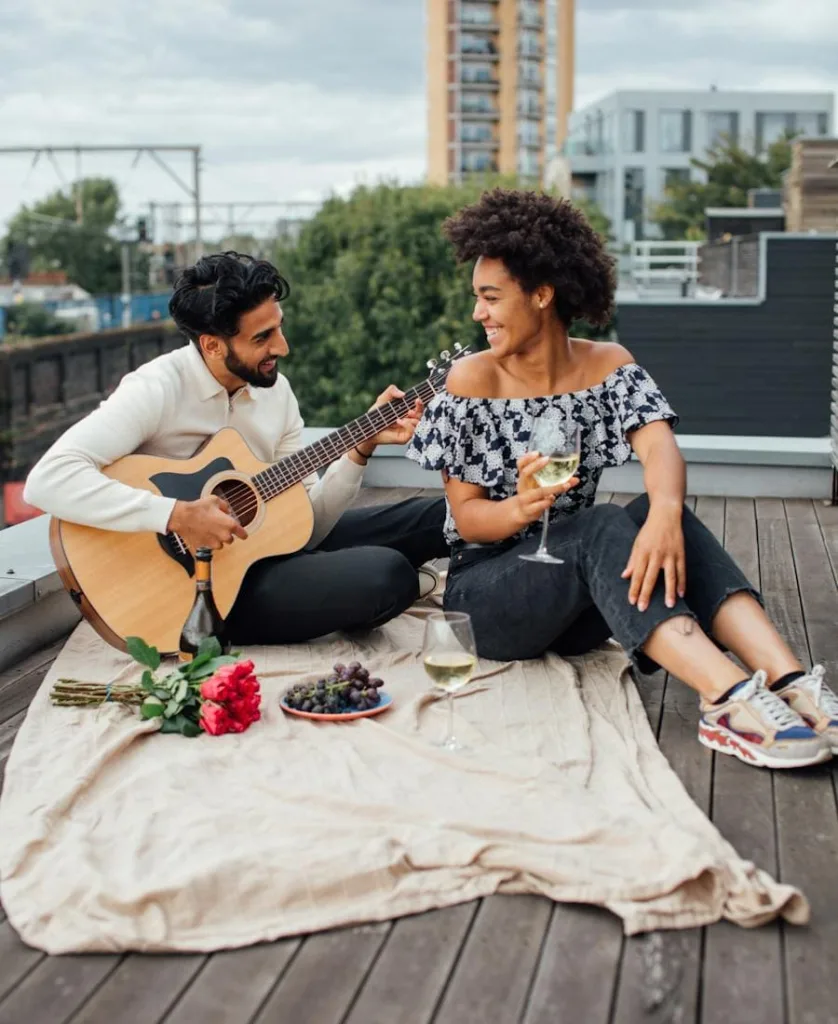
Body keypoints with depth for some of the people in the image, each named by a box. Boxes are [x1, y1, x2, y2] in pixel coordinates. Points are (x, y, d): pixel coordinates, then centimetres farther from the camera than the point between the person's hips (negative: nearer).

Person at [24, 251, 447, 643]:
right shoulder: (158, 390, -19)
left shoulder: (274, 388, 2)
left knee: (437, 517, 2)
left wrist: (362, 446, -9)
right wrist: (178, 516, -35)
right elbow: (47, 481, -32)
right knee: (388, 576, -25)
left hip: (263, 543, 7)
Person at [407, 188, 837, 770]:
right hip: (483, 589, -3)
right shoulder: (472, 381, -6)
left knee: (657, 513, -25)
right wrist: (520, 507, -32)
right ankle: (729, 699, -48)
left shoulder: (608, 365, 1)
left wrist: (664, 514, -40)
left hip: (578, 604, 3)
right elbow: (465, 516, -8)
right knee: (604, 527, -31)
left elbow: (660, 446, -17)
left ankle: (789, 680, -39)